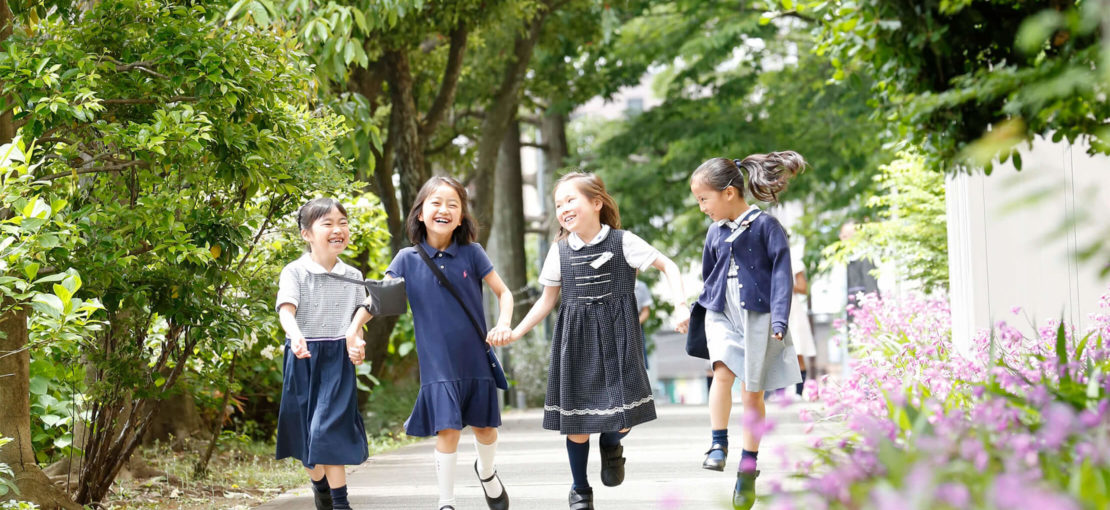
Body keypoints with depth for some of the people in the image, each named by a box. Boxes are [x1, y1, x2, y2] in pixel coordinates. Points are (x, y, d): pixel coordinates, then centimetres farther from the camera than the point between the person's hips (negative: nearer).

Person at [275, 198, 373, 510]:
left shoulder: (352, 276, 5)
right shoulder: (294, 272, -7)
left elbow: (360, 314, 14)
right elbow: (286, 309, -20)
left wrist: (355, 339, -7)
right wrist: (296, 335, -40)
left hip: (338, 359, 1)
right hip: (303, 357, -1)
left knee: (330, 429, -9)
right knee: (307, 431, 9)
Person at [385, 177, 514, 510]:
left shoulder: (471, 253, -3)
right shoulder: (408, 259, -3)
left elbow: (503, 292, 4)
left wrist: (504, 324, -13)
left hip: (477, 357, 2)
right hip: (437, 363, -1)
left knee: (484, 425, 13)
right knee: (448, 430, -9)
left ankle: (486, 471, 45)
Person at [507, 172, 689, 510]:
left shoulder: (622, 241, -4)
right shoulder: (560, 251, 5)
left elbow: (668, 266, 0)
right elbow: (547, 300, 13)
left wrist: (680, 305, -13)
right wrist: (517, 332, 5)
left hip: (616, 340, -2)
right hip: (575, 342, 2)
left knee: (623, 417, -10)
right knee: (577, 421, 1)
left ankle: (611, 444, 28)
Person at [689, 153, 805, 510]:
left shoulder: (765, 225, -9)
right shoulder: (716, 232, 8)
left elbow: (782, 273, -11)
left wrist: (779, 320, -17)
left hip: (757, 316, -4)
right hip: (721, 314, 4)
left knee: (753, 391, 2)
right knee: (723, 372, -22)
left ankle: (748, 469, 10)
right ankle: (718, 444, -16)